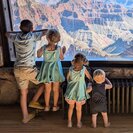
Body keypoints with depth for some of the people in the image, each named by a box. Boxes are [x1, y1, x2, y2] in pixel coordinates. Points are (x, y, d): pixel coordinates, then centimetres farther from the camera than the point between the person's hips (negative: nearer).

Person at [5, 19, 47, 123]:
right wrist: (32, 32, 16)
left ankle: (25, 117, 22)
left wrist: (21, 32, 25)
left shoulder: (16, 37, 2)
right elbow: (47, 31, 1)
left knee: (23, 93, 14)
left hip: (18, 69, 5)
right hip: (29, 69, -5)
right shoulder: (32, 36, -11)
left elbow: (7, 33, 25)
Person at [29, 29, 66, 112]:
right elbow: (62, 58, -1)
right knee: (56, 89, 15)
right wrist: (63, 51, 18)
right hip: (56, 70, -1)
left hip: (46, 70, 1)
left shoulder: (44, 48, -16)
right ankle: (55, 106, 24)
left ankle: (47, 106, 26)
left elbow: (38, 56, 2)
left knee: (47, 90, 15)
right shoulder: (59, 48, -17)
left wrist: (39, 50, 23)